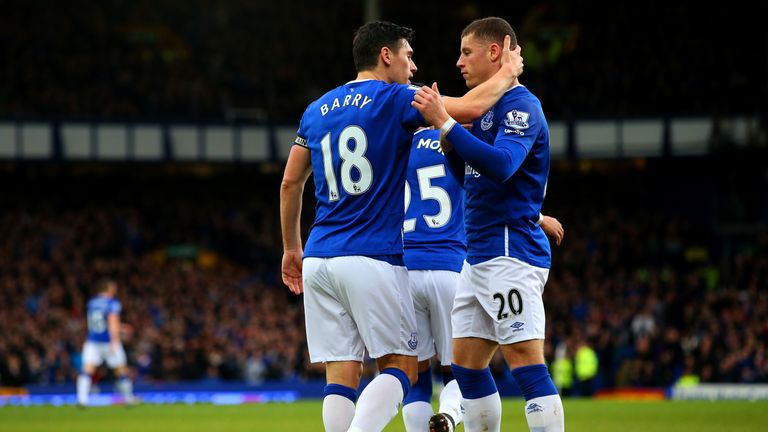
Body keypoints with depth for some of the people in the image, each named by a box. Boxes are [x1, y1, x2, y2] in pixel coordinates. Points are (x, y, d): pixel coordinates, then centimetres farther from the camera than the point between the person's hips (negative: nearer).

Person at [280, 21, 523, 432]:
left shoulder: (316, 110, 16)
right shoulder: (394, 100, -3)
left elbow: (290, 184, 20)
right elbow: (471, 107, -12)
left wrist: (291, 248, 30)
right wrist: (507, 73, 5)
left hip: (319, 259, 6)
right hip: (374, 259, -6)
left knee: (341, 375, 4)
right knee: (400, 367, -1)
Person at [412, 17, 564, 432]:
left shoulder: (520, 106, -12)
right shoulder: (487, 107, 19)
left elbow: (501, 165, -27)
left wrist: (445, 122, -29)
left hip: (510, 253, -10)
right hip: (479, 256, 10)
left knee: (526, 362, -13)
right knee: (466, 363, 10)